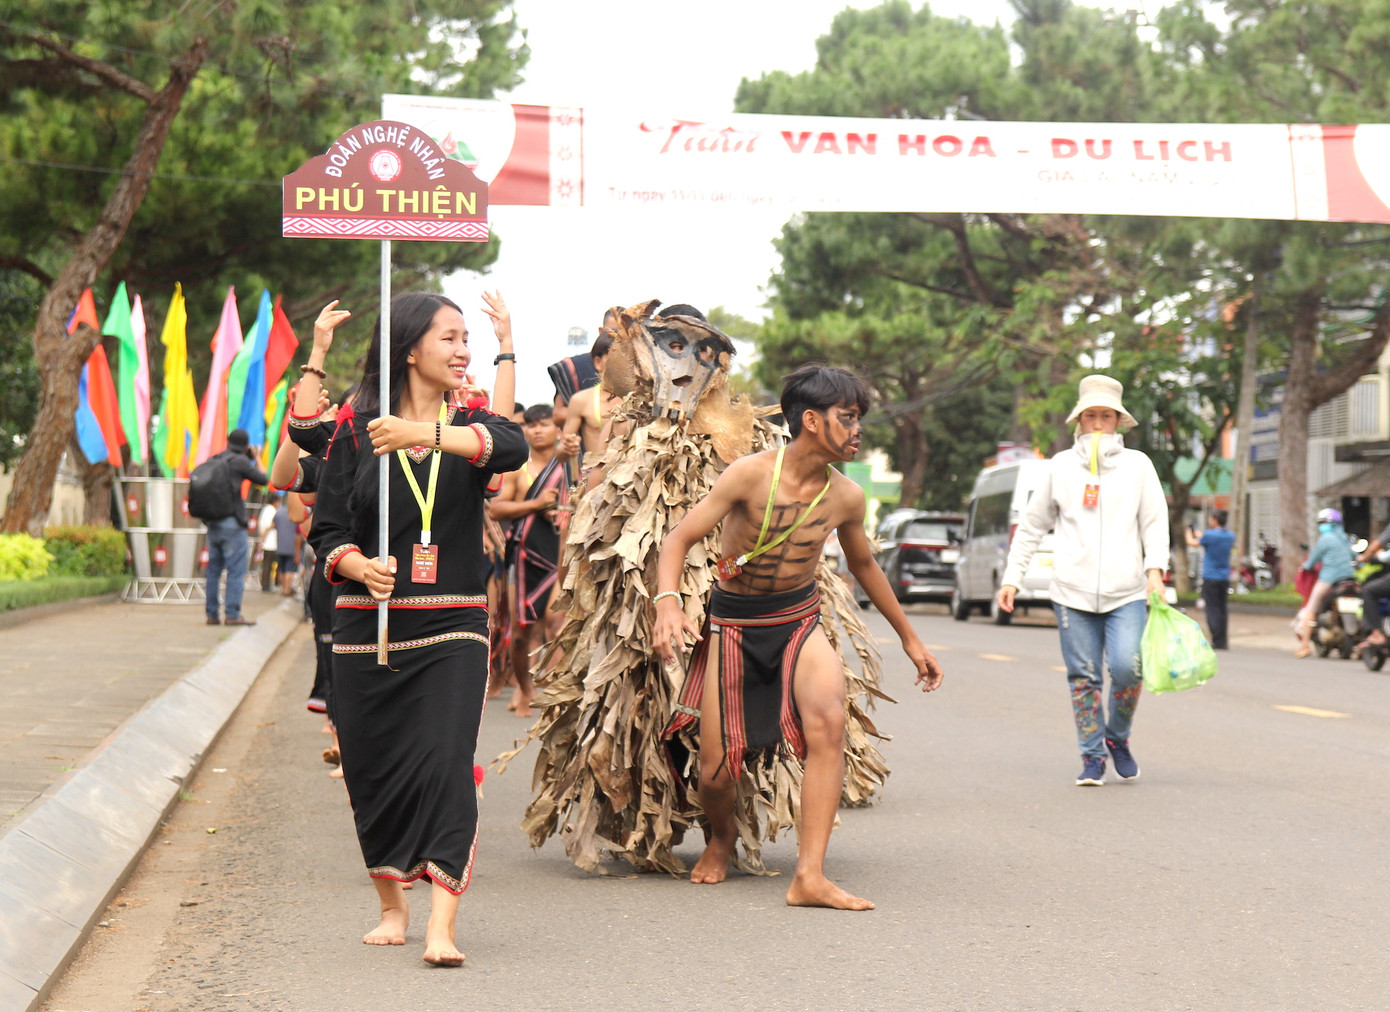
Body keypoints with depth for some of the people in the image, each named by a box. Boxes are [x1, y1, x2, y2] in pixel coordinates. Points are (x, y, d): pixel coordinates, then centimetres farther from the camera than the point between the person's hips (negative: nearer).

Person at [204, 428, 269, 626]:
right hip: (232, 524, -7)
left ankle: (212, 614, 12)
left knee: (213, 569, 11)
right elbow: (262, 480, -2)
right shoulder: (239, 462, -9)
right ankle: (232, 615, -7)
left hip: (212, 522, 7)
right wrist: (257, 459, 15)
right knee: (236, 570, -4)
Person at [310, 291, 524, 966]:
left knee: (446, 764, -14)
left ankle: (441, 927, -17)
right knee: (372, 771, 5)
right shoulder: (356, 430, 4)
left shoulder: (468, 422, 6)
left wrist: (426, 434, -32)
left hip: (451, 629, -1)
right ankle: (392, 907, 26)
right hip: (366, 629, 1)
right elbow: (327, 530, 3)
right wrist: (359, 565, -18)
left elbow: (512, 447, -19)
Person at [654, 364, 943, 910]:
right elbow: (680, 537, -16)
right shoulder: (752, 474, -16)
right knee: (716, 769, -3)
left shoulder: (844, 497, -3)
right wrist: (668, 601, -36)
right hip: (735, 625, -2)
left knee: (827, 720, -28)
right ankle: (721, 836, 36)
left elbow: (864, 565, 17)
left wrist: (909, 638, 25)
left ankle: (809, 876, -29)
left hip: (800, 621, 2)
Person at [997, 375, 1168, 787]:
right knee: (1083, 675, 0)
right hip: (1073, 592, 1)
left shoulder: (1137, 464, 10)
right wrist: (1012, 577, 12)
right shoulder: (1061, 466, 11)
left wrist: (1155, 568, -6)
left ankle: (1117, 738, 11)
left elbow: (1155, 521, 10)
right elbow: (1032, 525, 17)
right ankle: (1092, 756, 11)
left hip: (1127, 593, -1)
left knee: (1127, 667, -14)